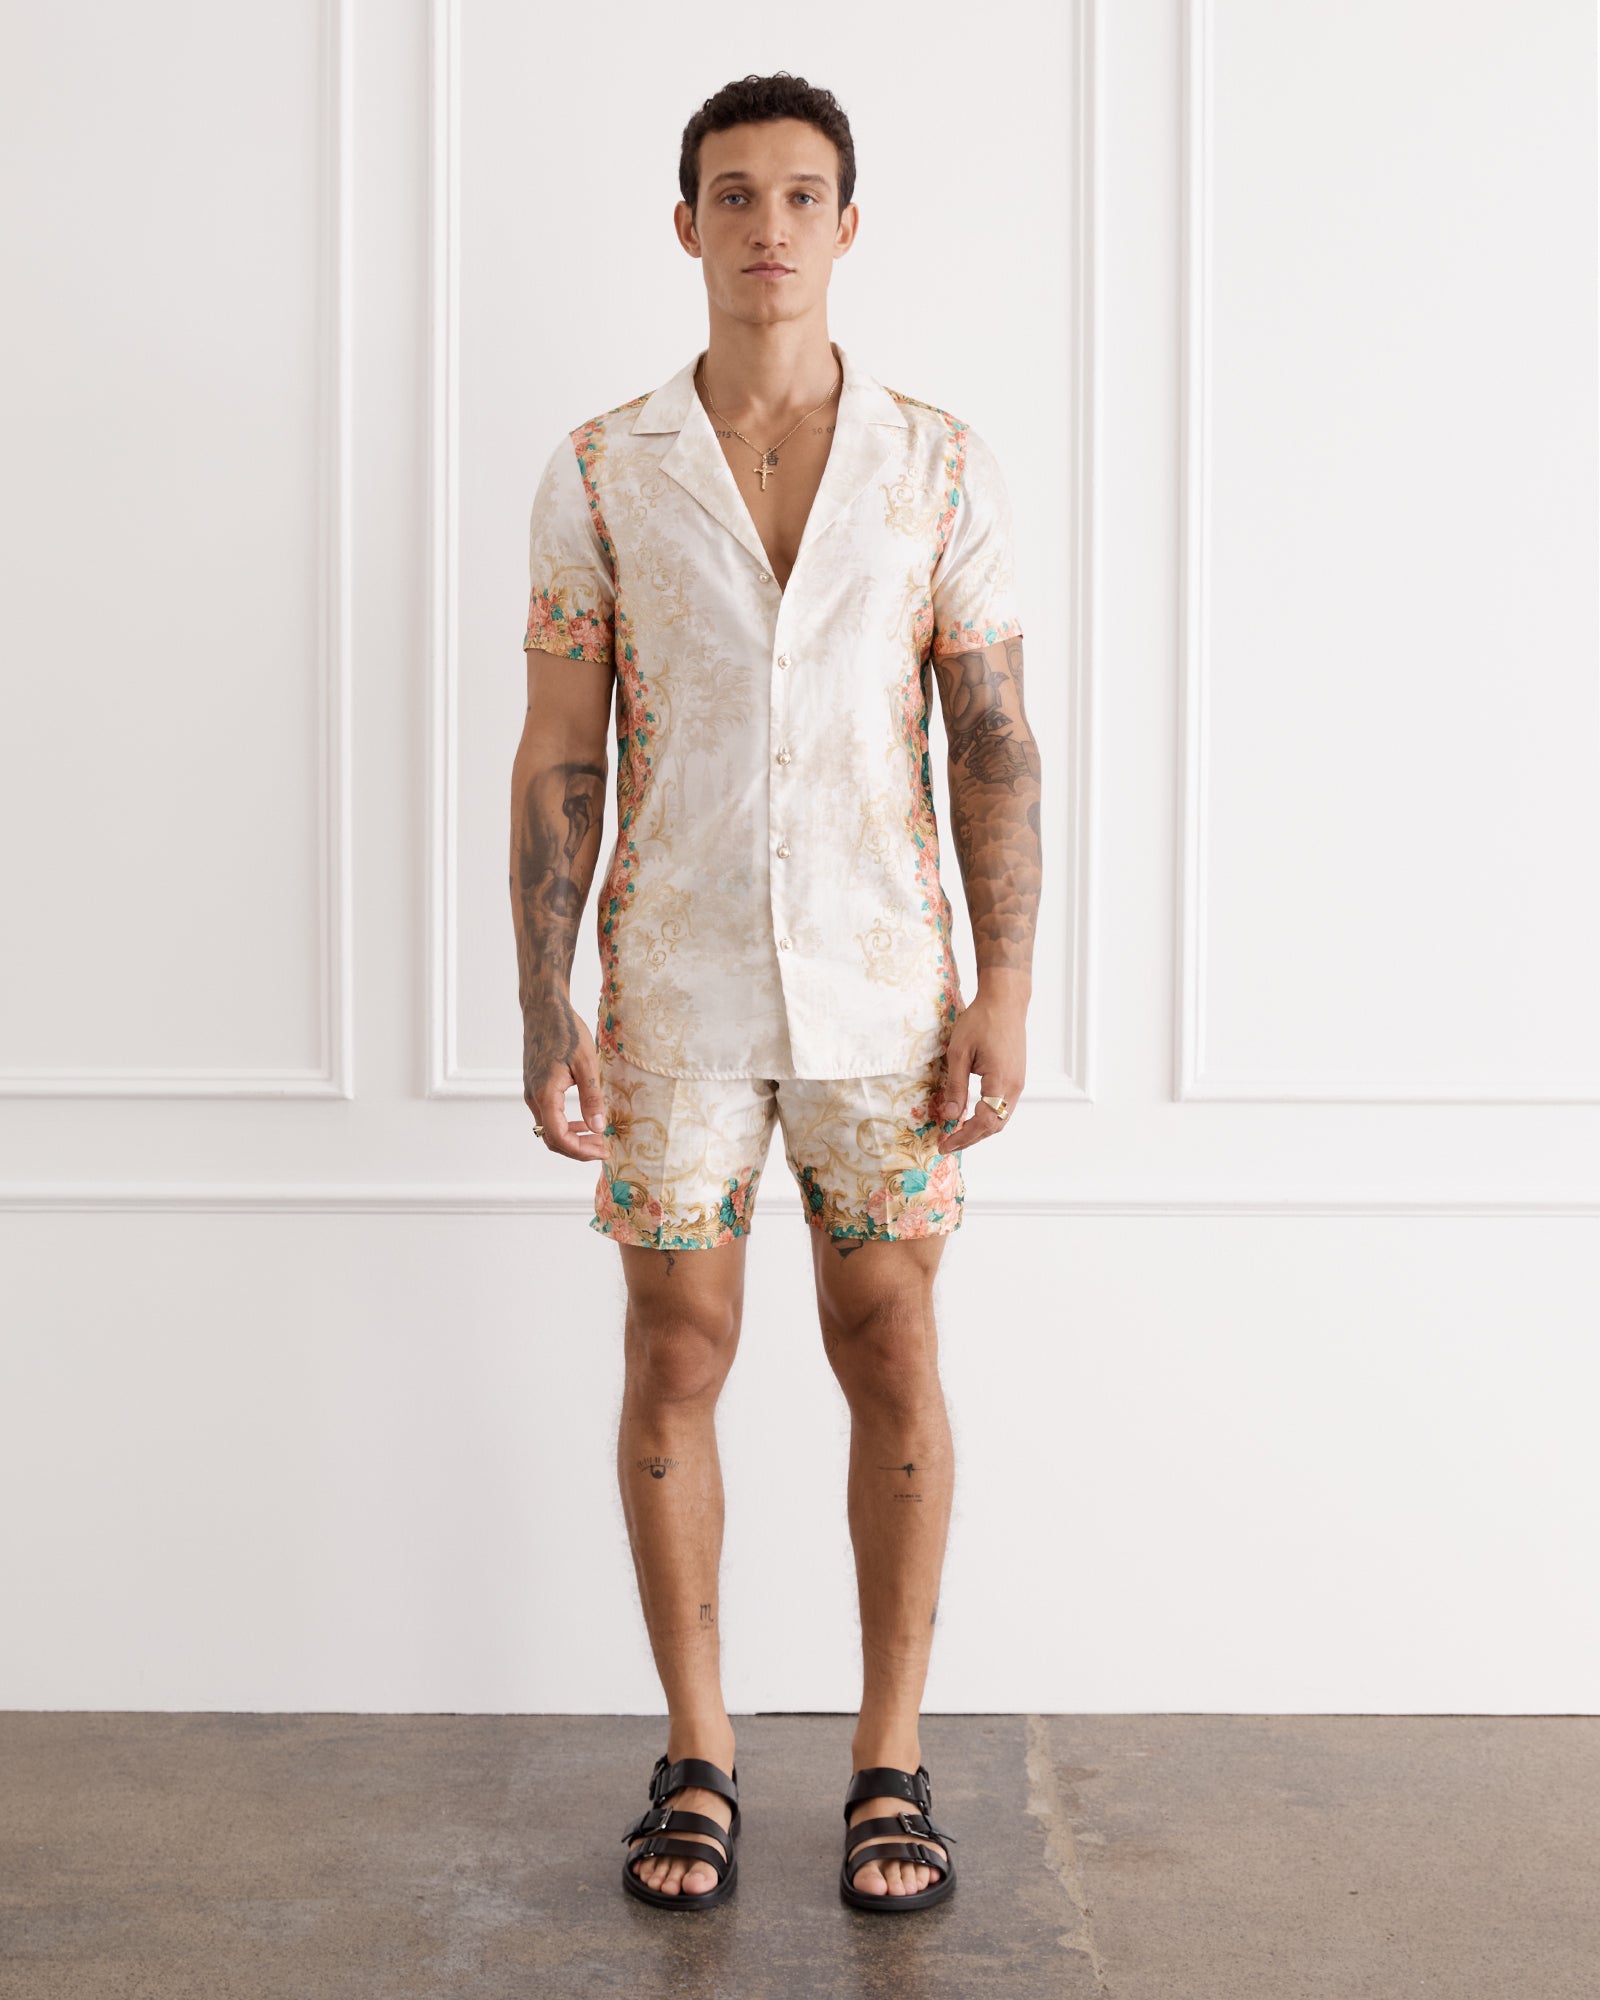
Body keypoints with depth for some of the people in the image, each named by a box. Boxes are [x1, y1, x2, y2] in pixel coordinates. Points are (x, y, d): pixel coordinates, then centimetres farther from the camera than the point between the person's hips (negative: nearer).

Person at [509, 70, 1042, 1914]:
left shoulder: (939, 467, 1)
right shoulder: (600, 474, 0)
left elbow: (994, 741, 1)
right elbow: (557, 760, 0)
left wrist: (1004, 989, -7)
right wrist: (546, 1020, -5)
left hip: (882, 982, 0)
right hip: (677, 986, 0)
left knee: (888, 1358, 5)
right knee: (677, 1358, 6)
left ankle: (891, 1758, 19)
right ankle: (696, 1755, 22)